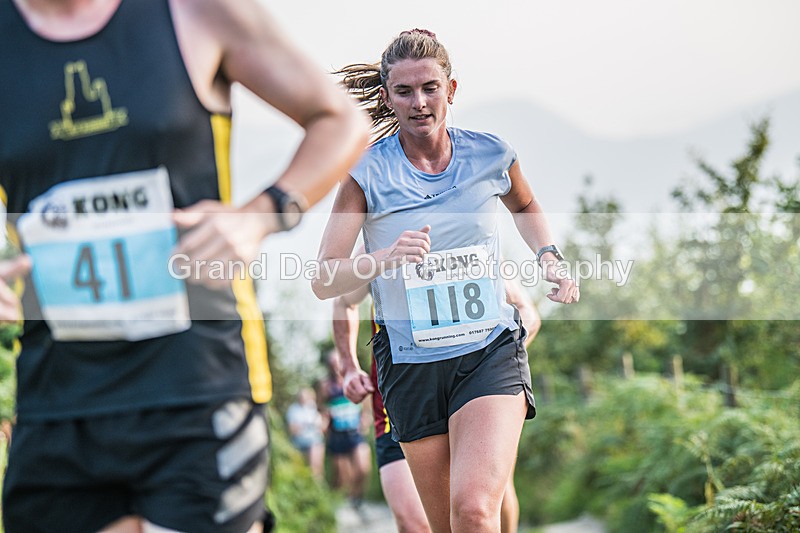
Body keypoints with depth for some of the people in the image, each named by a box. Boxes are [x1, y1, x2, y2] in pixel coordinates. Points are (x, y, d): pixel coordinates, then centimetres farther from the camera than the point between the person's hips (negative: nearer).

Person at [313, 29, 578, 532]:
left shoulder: (490, 154, 0)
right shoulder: (368, 173, -6)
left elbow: (526, 206, 25)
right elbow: (323, 281, -9)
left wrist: (550, 258, 7)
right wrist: (386, 257, -25)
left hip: (491, 354, 0)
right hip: (411, 365, 1)